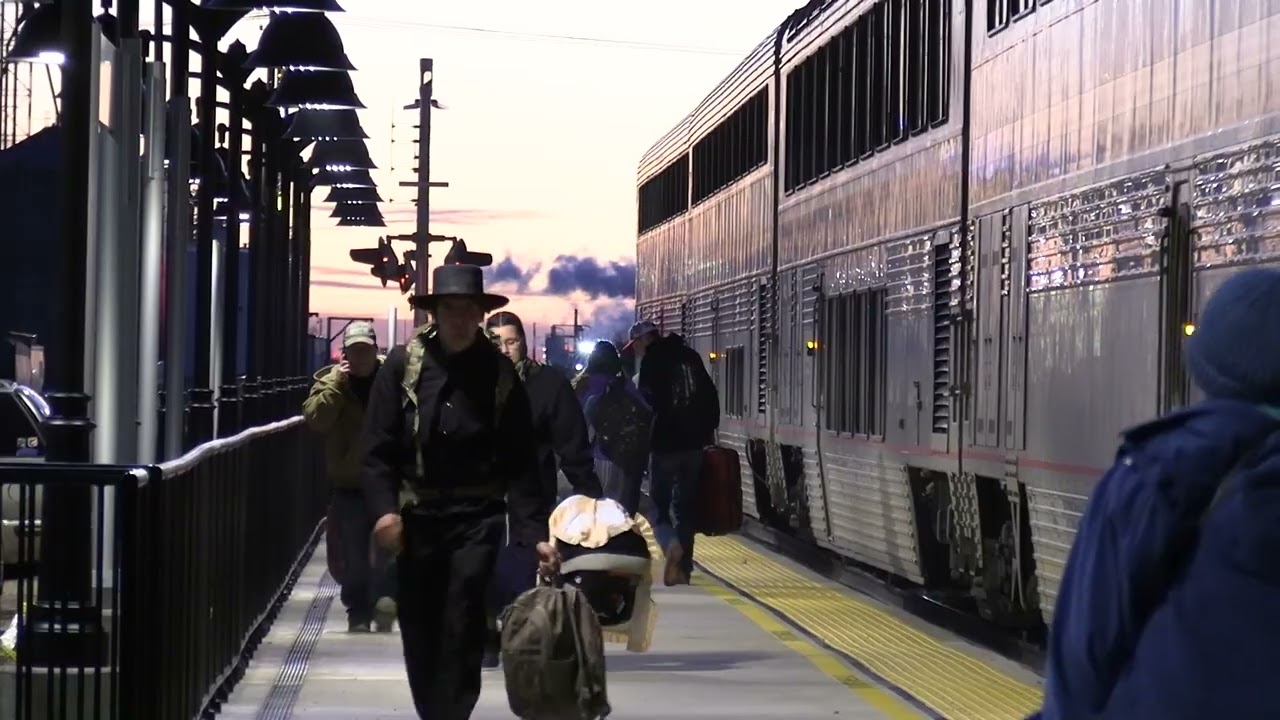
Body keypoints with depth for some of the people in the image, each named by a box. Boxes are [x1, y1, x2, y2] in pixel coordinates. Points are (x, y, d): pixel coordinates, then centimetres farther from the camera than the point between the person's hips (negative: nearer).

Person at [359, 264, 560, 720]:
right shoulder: (403, 365, -1)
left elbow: (520, 463, -3)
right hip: (416, 515, 2)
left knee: (462, 623, -11)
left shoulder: (501, 374, -2)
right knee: (419, 627, 9)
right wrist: (384, 508, -17)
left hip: (477, 515, -2)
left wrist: (535, 532, -12)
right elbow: (379, 447, -3)